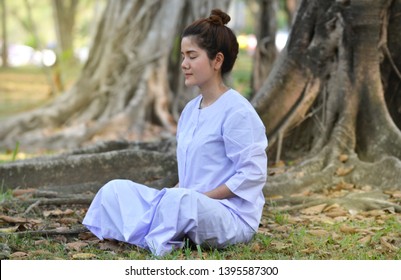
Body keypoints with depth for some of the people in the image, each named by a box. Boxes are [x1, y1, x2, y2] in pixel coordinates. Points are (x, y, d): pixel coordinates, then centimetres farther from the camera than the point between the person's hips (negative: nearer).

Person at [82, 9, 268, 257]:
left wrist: (203, 197, -17)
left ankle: (157, 243, -15)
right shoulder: (190, 110, 13)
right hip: (193, 207, 9)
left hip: (233, 217, -9)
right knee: (116, 190, -5)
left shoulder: (237, 112, -13)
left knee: (182, 201, -40)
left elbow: (253, 174, -16)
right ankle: (153, 240, -24)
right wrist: (172, 192, 1)